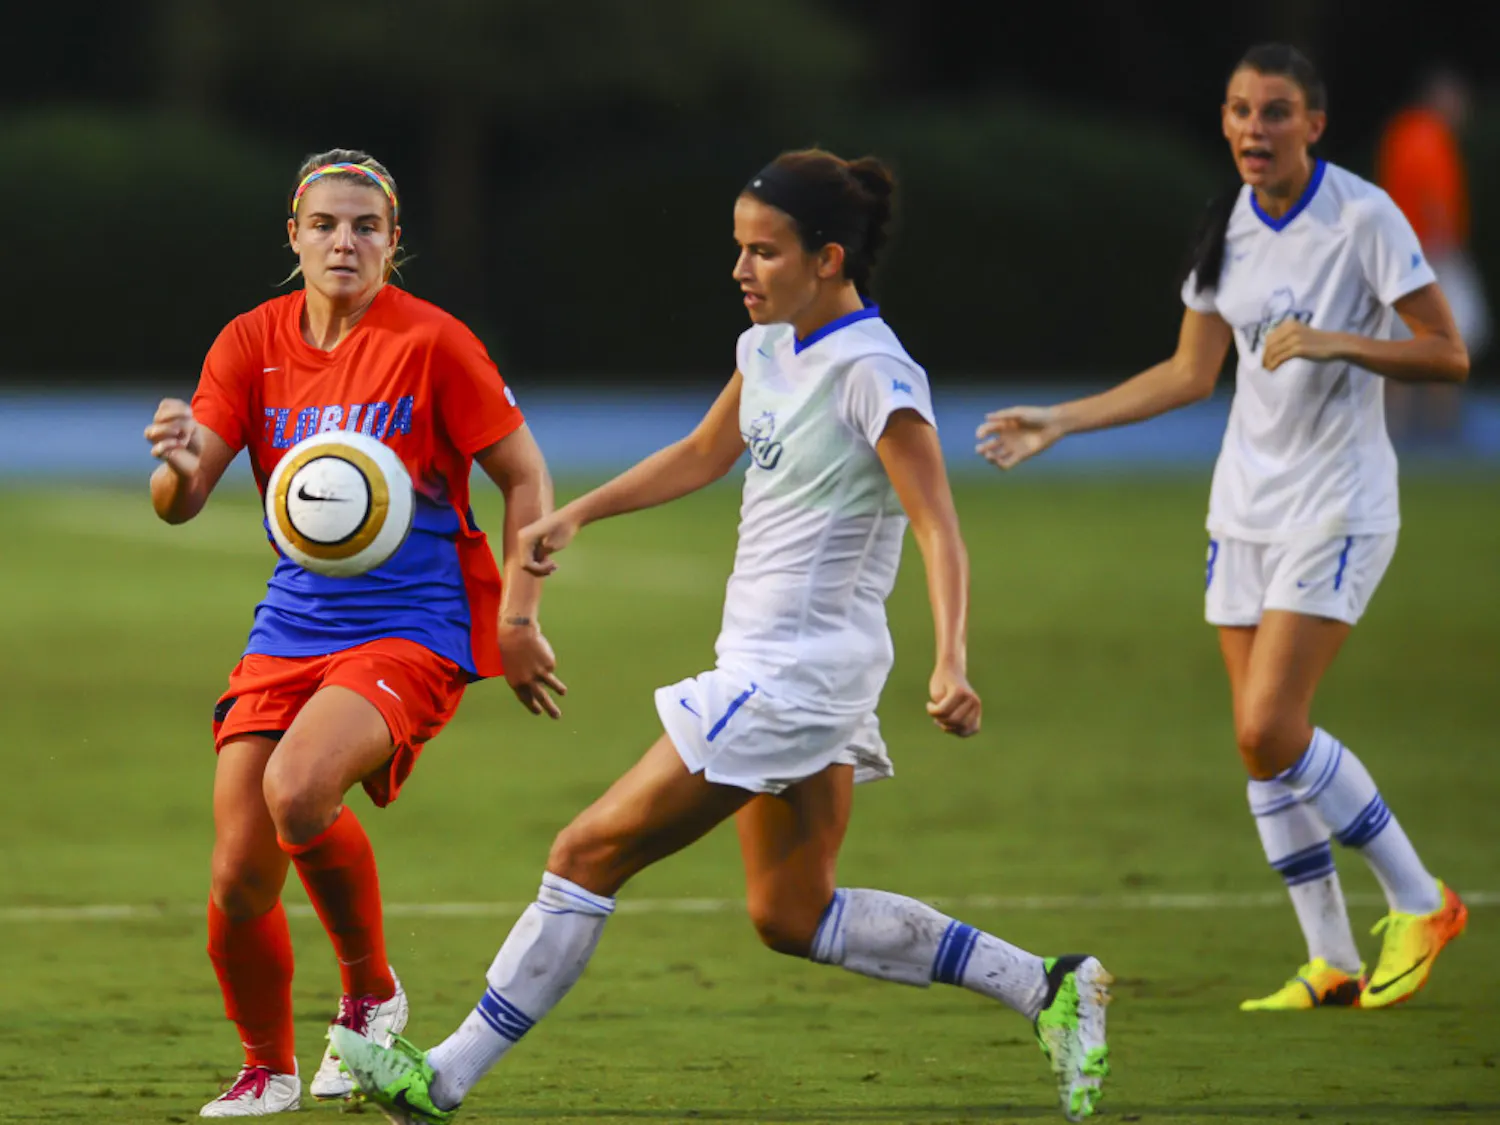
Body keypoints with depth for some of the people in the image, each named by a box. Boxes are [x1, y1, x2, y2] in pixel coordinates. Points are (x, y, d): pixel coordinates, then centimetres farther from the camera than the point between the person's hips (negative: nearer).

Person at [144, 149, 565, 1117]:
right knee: (239, 876, -4)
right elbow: (179, 501, -4)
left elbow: (526, 477, -1)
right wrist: (178, 464, -28)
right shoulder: (253, 344, 3)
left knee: (297, 792, -31)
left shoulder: (432, 344, -7)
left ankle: (371, 994, -4)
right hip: (293, 628, 5)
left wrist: (519, 619, -8)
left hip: (414, 628, -5)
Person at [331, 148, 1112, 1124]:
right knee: (793, 914, 12)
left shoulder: (872, 375, -17)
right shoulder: (771, 348, 8)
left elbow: (939, 531, -22)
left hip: (793, 675, -10)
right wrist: (577, 516, 23)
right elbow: (703, 456, 26)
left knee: (591, 853, -5)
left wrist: (953, 662, -35)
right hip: (767, 670, 10)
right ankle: (1049, 989, 15)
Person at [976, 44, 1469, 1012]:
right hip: (1247, 510, 7)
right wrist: (1058, 422, 13)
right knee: (1263, 743, 2)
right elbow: (1192, 374, 15)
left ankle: (1420, 903, 0)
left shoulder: (1363, 216, -12)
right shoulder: (1229, 228, 6)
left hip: (1337, 506, -7)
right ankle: (1332, 961, 10)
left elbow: (1449, 355, -12)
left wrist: (1334, 342, -25)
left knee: (1269, 729, -16)